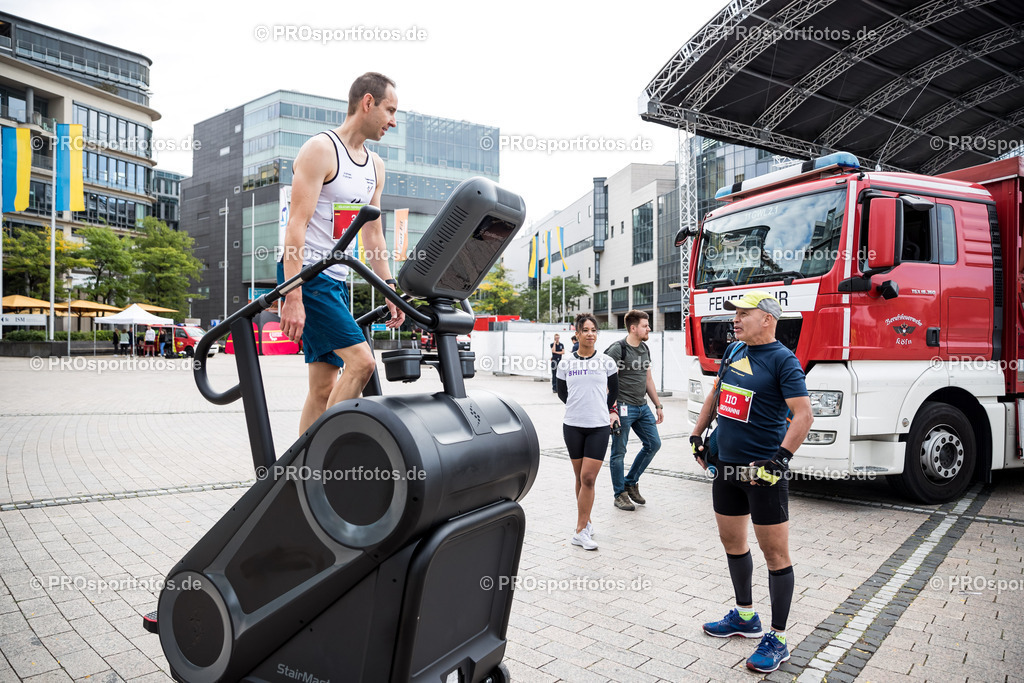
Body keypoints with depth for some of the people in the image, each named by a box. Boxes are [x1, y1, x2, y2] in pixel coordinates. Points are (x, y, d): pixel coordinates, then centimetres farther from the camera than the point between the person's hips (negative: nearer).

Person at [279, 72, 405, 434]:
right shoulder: (321, 150, -9)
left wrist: (389, 290, 12)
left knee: (325, 387, 6)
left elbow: (373, 235, 19)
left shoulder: (375, 166, 16)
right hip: (306, 275, -8)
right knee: (360, 360, -18)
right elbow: (296, 225, -17)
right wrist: (293, 298, -24)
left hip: (337, 279, 8)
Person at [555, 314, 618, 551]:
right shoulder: (565, 363, 2)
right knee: (580, 478, 10)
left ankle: (580, 531, 0)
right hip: (573, 426, 1)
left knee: (588, 478, -6)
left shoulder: (606, 362, 1)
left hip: (599, 427, -1)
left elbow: (614, 390, 16)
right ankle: (586, 521, 26)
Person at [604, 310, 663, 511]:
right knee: (619, 451, 1)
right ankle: (620, 494, 14)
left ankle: (631, 482, 23)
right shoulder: (618, 349, -12)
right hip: (623, 407, -8)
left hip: (642, 407, 8)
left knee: (653, 443, 9)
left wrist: (658, 405, 18)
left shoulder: (645, 349, 13)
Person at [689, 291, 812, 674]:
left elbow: (803, 416, -19)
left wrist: (779, 460, -27)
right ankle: (745, 618, 37)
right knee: (731, 541, 18)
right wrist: (697, 435, 19)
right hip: (727, 466, 8)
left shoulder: (783, 361, -12)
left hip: (763, 470, -8)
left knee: (774, 553, 1)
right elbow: (716, 394, 23)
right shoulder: (733, 352, 11)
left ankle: (777, 641, 13)